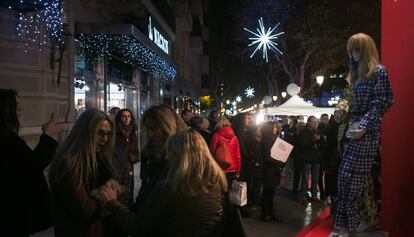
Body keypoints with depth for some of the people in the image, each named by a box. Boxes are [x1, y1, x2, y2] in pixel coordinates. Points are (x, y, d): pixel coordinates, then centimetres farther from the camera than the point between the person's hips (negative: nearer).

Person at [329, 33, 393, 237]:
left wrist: (364, 127, -18)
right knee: (345, 176, 4)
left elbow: (380, 103, -11)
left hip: (367, 130, -8)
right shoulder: (357, 73, 20)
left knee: (351, 177, -8)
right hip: (355, 128, 8)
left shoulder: (378, 71, -4)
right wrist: (351, 126, 12)